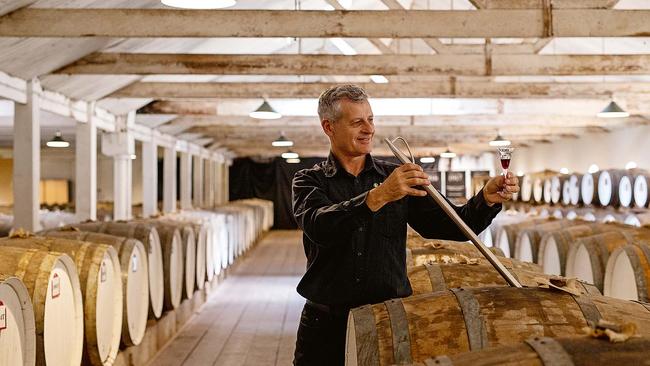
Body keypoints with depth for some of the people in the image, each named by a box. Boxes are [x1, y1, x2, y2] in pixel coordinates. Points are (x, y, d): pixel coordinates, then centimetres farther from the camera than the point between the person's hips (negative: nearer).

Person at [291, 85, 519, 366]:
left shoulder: (399, 178, 7)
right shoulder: (309, 181, 1)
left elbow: (450, 225, 0)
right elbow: (319, 227, -21)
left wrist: (486, 199, -19)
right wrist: (378, 197, -33)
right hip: (327, 322, -1)